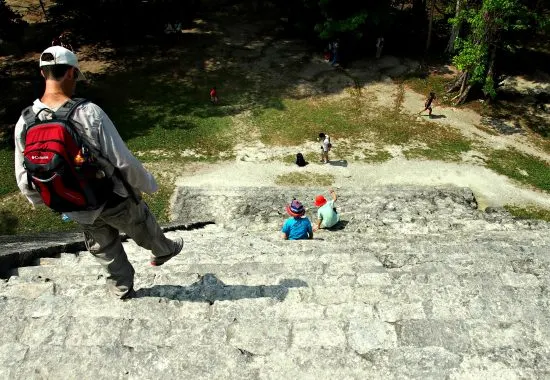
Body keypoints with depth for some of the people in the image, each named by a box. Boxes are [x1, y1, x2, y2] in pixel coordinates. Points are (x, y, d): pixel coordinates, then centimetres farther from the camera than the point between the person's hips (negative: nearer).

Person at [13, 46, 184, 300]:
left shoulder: (24, 123, -12)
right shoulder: (89, 112, -27)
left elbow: (24, 180, -2)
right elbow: (123, 161, -23)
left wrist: (45, 200, 18)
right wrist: (147, 184, -5)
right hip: (114, 199, -3)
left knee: (104, 249, 27)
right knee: (142, 227, 27)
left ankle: (122, 287, 48)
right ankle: (164, 251, 55)